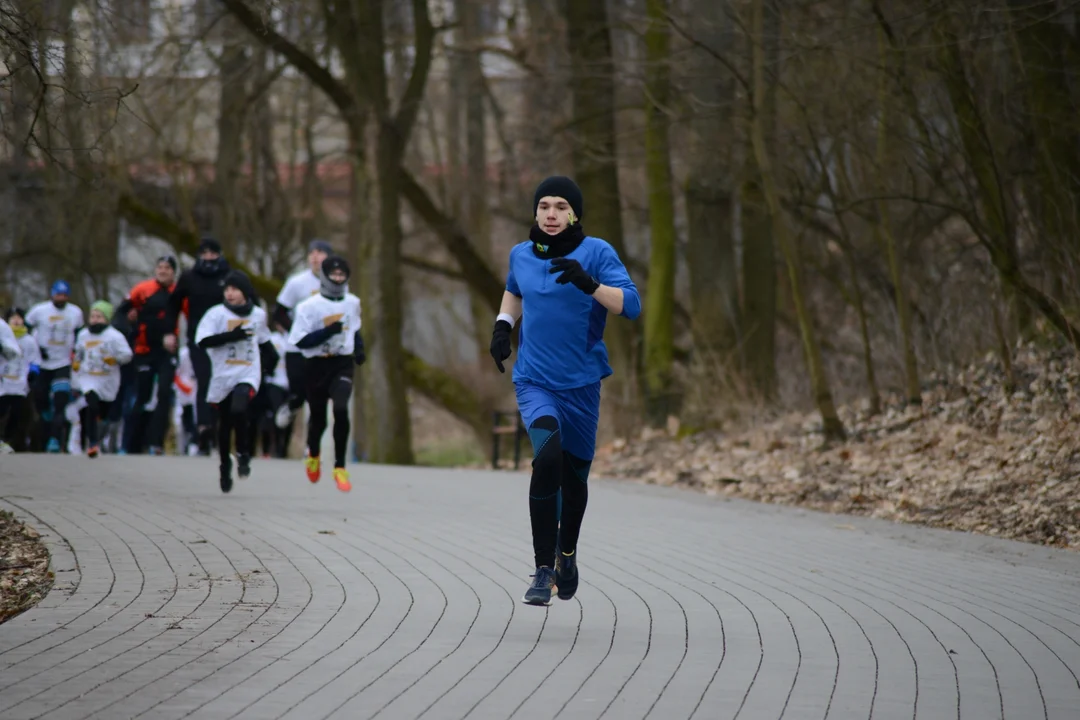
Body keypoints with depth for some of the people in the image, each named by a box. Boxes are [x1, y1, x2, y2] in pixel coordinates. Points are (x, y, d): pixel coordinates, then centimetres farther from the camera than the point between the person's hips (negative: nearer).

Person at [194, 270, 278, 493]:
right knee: (225, 424, 12)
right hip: (222, 376, 0)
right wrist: (233, 335, -25)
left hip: (248, 376, 0)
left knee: (238, 410, -28)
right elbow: (203, 341, -19)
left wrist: (271, 358, 12)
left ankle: (243, 453, -7)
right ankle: (225, 466, 32)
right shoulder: (216, 314, -6)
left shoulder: (258, 315, 6)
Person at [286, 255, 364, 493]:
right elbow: (299, 341, -13)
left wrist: (359, 348, 12)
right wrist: (326, 332, -23)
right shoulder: (310, 306, -9)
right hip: (316, 365, -2)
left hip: (343, 364, 2)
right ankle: (313, 454, 43)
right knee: (318, 417, 8)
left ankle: (340, 467, -11)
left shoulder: (353, 303, 6)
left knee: (341, 409, -21)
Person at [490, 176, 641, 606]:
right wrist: (503, 324, 9)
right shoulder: (521, 254, 3)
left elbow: (631, 305, -20)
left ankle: (567, 552, 45)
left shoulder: (596, 252, -8)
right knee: (547, 455, -25)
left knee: (574, 473, 13)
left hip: (581, 382, 0)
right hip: (534, 381, 0)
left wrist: (589, 283, -34)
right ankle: (543, 571, -21)